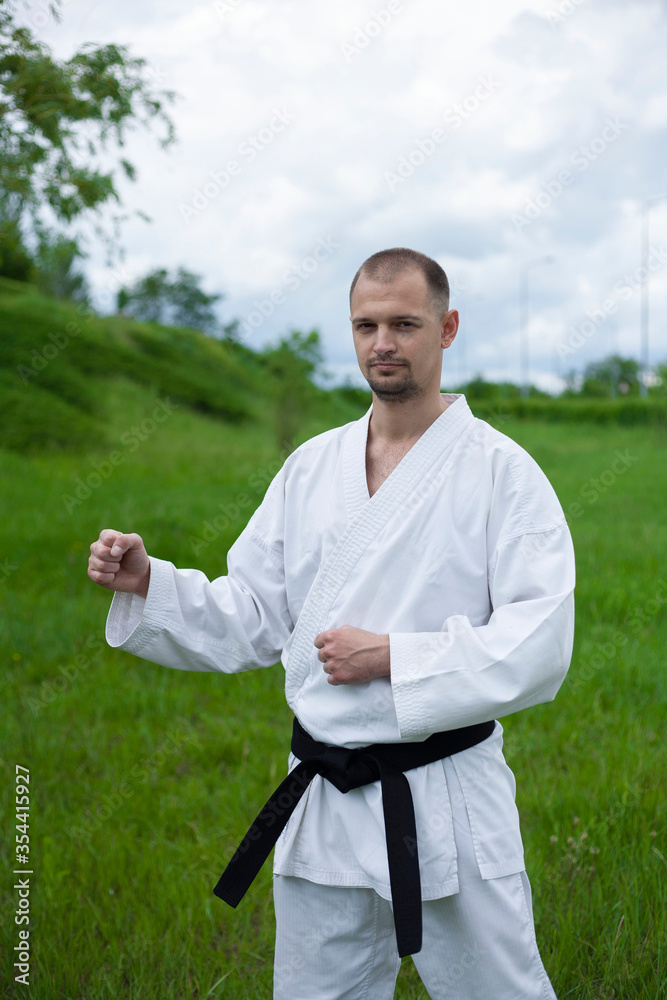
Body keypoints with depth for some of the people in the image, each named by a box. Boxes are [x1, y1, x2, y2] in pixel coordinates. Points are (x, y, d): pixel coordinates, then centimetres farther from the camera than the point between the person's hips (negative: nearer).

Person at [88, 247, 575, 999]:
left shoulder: (499, 470, -10)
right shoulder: (312, 467, 5)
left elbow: (539, 646, -16)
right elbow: (252, 618, 8)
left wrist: (392, 659, -21)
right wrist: (147, 584, -6)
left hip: (447, 803, -4)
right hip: (323, 803, 5)